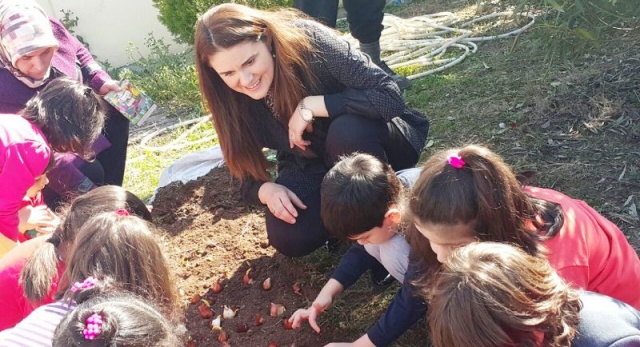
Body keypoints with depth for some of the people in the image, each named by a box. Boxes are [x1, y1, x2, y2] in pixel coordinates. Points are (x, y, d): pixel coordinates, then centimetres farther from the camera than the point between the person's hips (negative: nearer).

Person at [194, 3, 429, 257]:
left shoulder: (308, 41, -28)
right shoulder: (232, 99, -15)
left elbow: (389, 97, -33)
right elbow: (248, 173, -5)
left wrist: (310, 105, -33)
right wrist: (266, 189, -27)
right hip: (311, 166, 3)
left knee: (347, 130, -37)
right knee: (289, 238, -22)